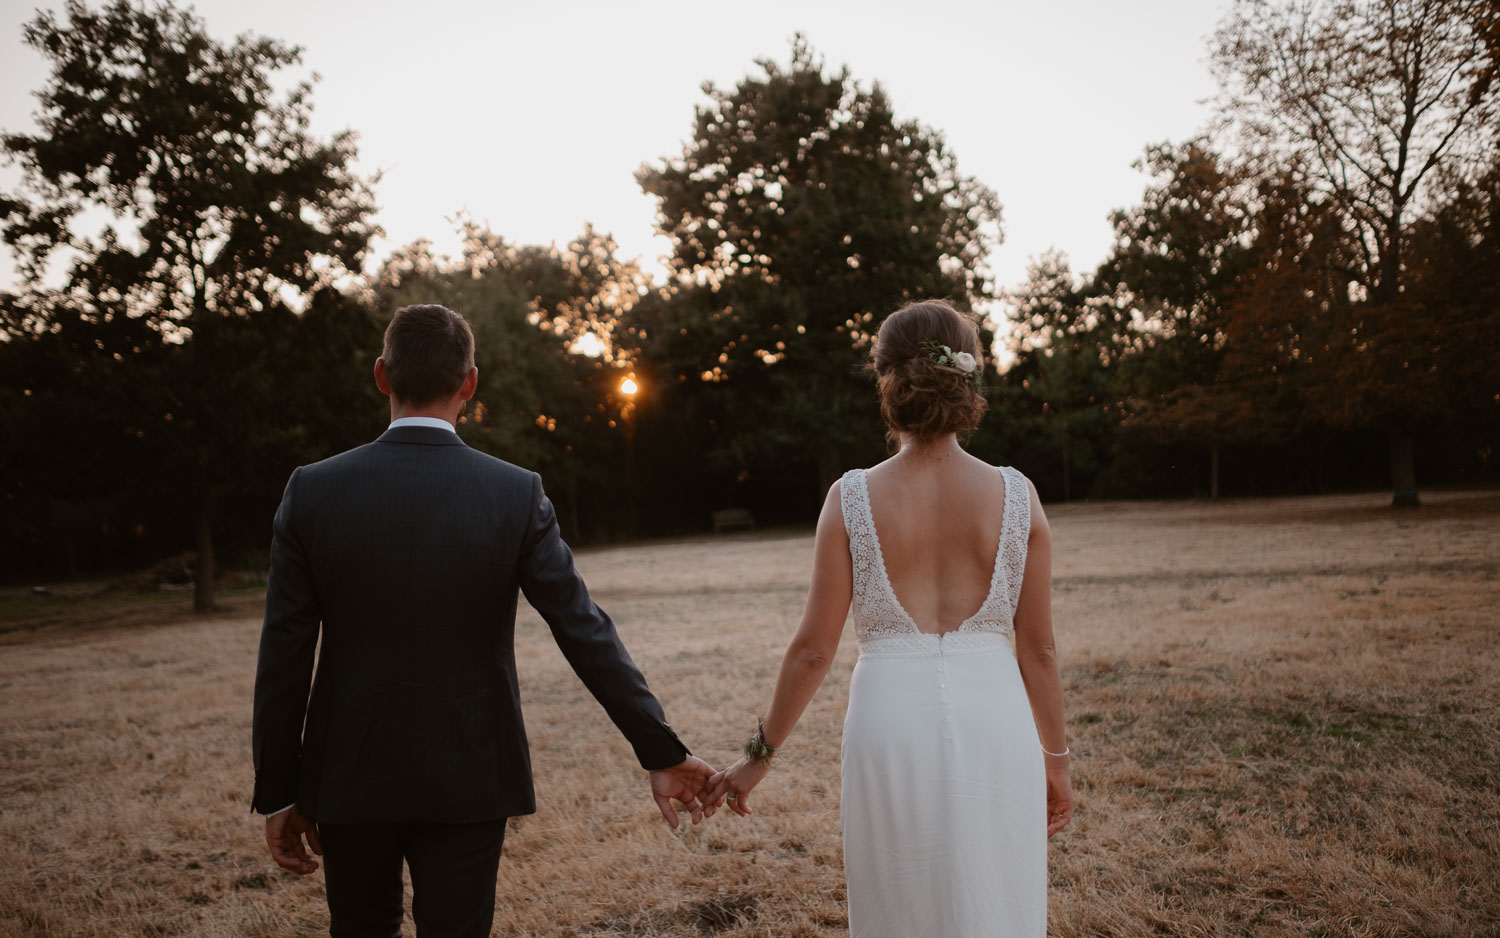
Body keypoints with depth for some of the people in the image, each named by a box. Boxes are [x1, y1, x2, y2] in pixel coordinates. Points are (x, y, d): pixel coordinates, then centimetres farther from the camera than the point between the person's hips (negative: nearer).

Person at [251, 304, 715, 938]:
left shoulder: (313, 491, -8)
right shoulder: (516, 494, -11)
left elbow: (283, 656, -6)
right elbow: (586, 634, -11)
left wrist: (277, 793, 4)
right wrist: (661, 751, -4)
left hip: (350, 778, 2)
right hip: (468, 781, -1)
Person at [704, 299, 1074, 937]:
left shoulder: (851, 499, -7)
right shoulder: (1016, 496, -4)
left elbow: (814, 649, -4)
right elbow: (1038, 651, 1)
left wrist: (760, 754, 8)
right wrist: (1055, 758, 14)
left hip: (891, 728, 0)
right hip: (994, 730, 1)